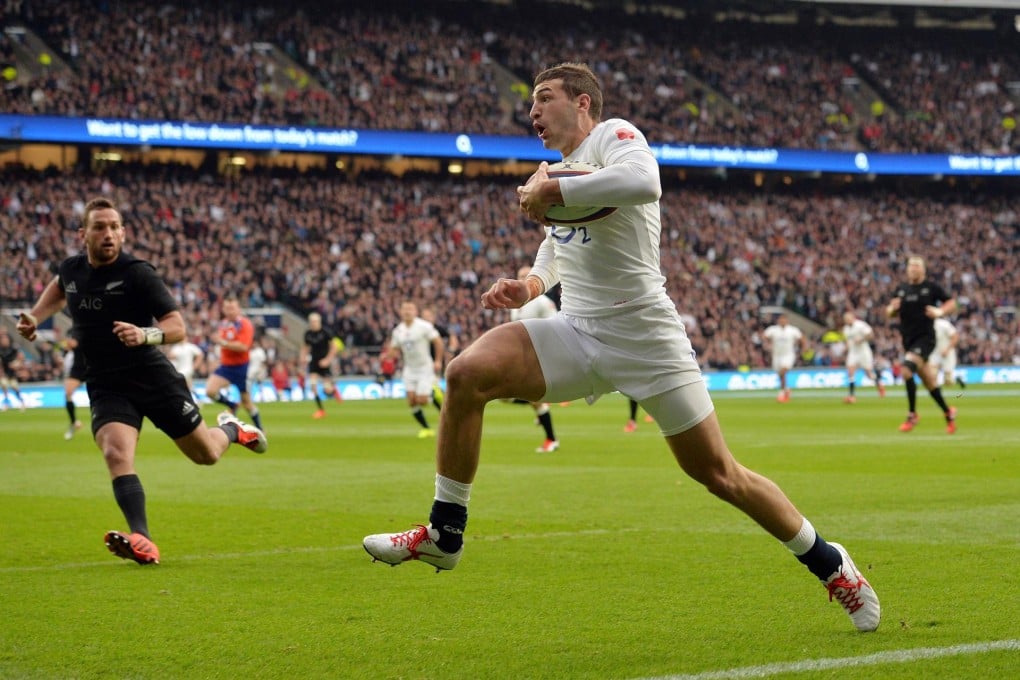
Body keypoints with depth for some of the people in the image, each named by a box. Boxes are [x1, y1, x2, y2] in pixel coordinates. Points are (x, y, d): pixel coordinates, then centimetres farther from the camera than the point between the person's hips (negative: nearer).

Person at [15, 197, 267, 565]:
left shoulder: (138, 273, -15)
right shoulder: (71, 269, 1)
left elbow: (177, 326, -17)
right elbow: (59, 288, 29)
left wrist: (145, 334, -37)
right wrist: (34, 318, 14)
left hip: (154, 378, -3)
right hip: (106, 387, 3)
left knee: (206, 453, 12)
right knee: (116, 453, -27)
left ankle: (231, 429, 49)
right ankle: (142, 541, -37)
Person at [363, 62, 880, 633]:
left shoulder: (613, 136, -7)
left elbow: (644, 181, -31)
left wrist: (550, 190, -22)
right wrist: (531, 285, 8)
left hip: (644, 336, -6)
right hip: (577, 332, 7)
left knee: (719, 474, -1)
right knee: (467, 374, -16)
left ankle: (828, 562, 20)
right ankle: (445, 535, -6)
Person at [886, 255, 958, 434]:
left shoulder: (931, 287, -3)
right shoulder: (901, 289, 9)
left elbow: (952, 303, 3)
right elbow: (891, 313, 15)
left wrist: (940, 312, -15)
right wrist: (892, 308, -8)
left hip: (926, 337, -5)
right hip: (908, 339, 5)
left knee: (906, 369, -24)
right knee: (929, 382, 11)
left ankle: (912, 415, -14)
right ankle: (948, 412, 30)